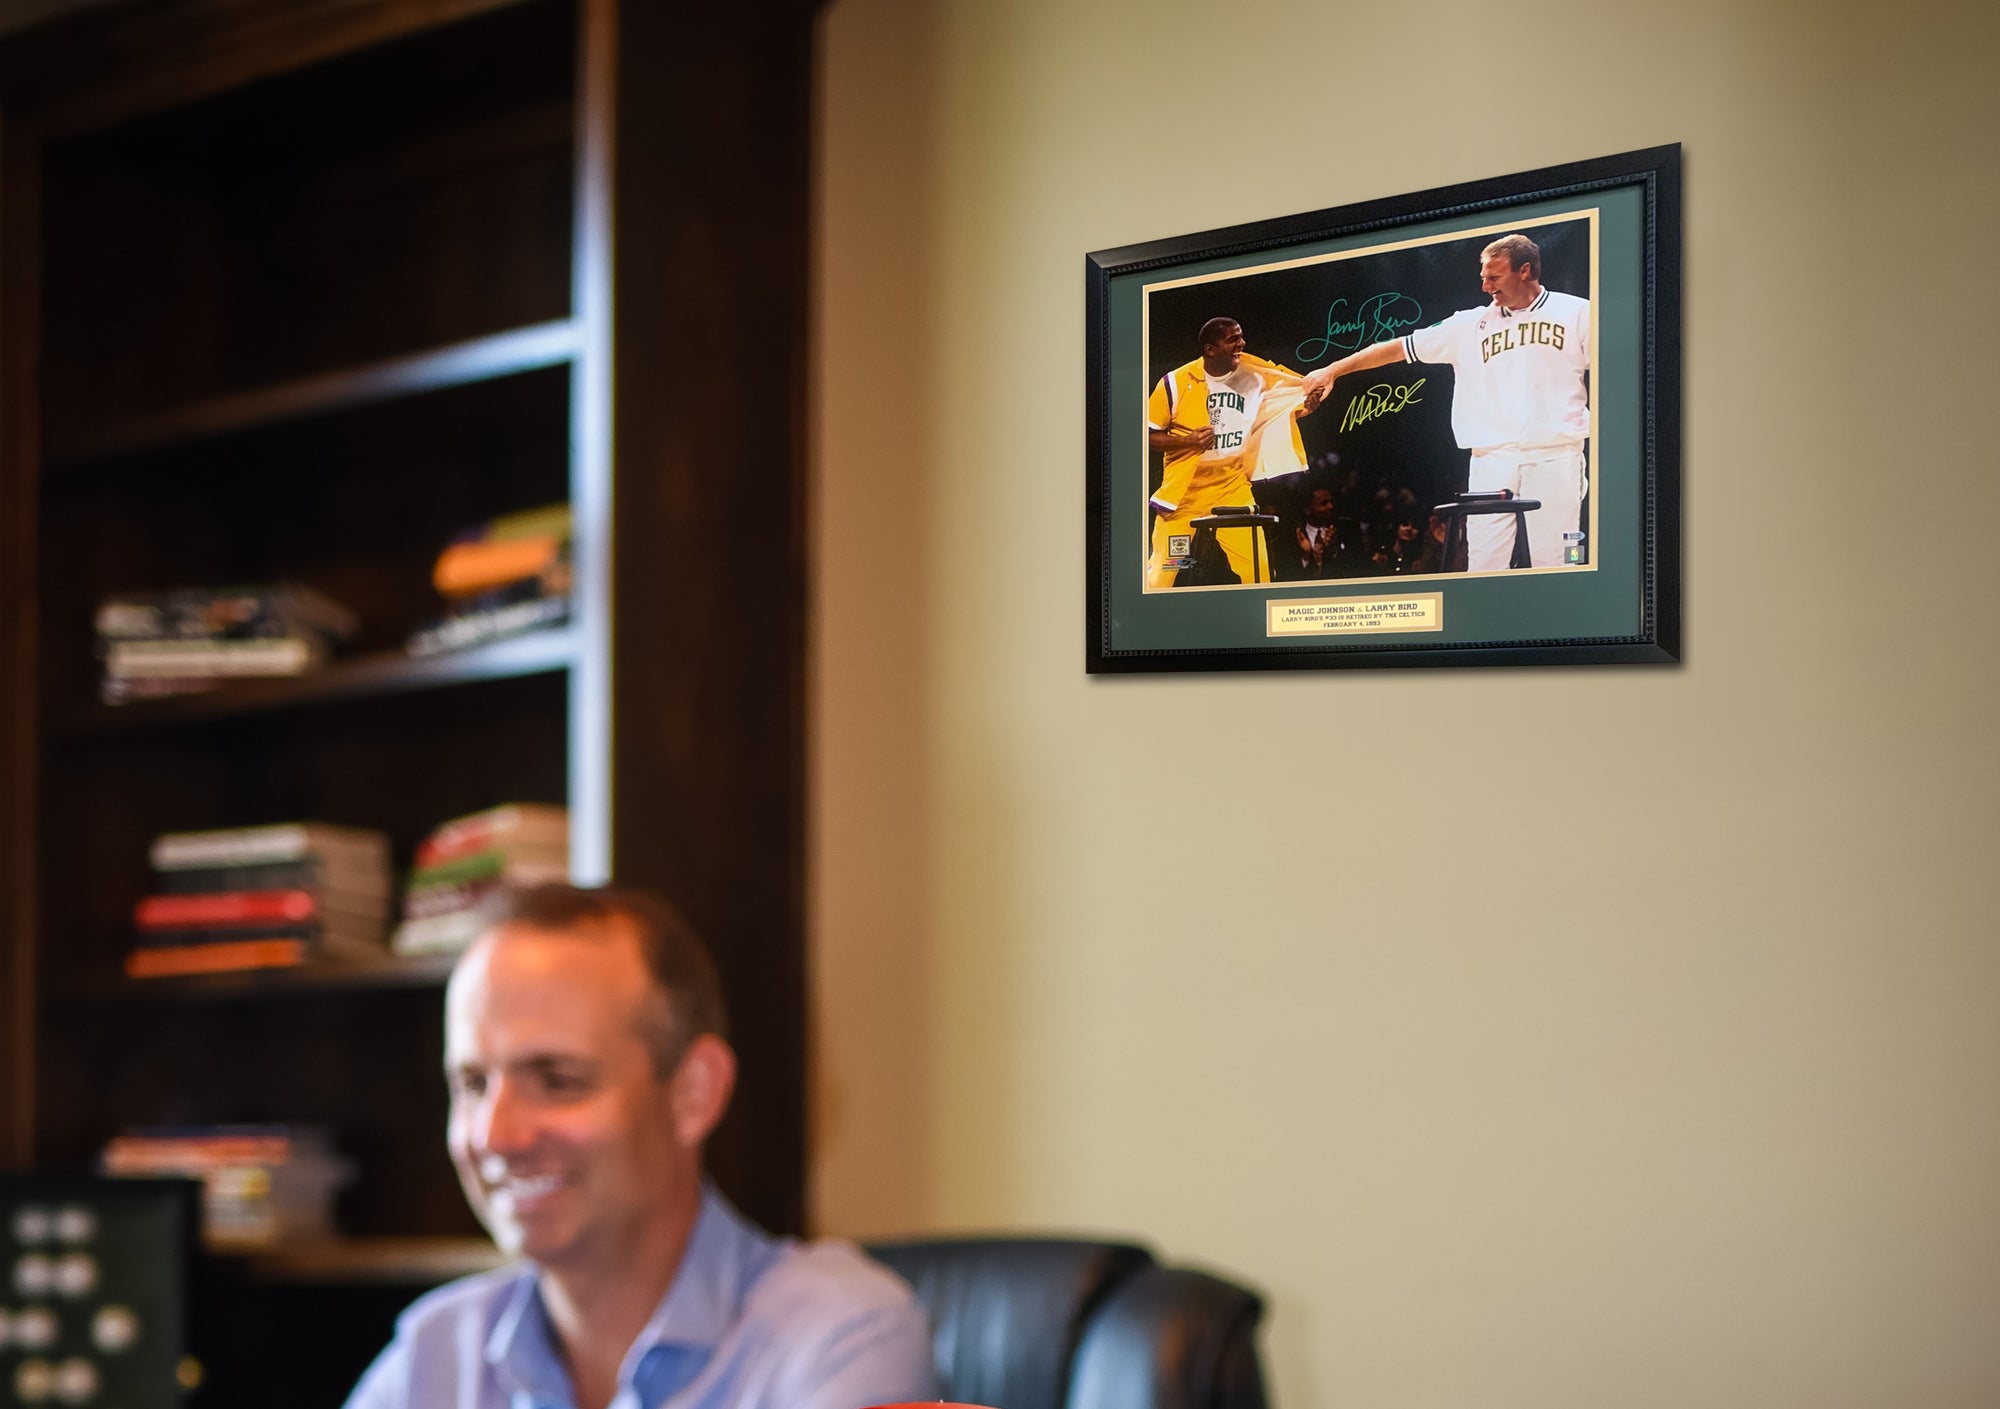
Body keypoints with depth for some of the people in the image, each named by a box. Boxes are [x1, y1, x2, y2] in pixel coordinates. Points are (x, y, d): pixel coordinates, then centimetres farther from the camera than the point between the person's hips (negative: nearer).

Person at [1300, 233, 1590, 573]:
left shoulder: (1577, 313, 8)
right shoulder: (1471, 325, 15)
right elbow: (1401, 347, 16)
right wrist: (1333, 370, 14)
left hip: (1555, 456, -2)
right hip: (1492, 459, 3)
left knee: (1555, 560, -7)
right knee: (1483, 561, -4)